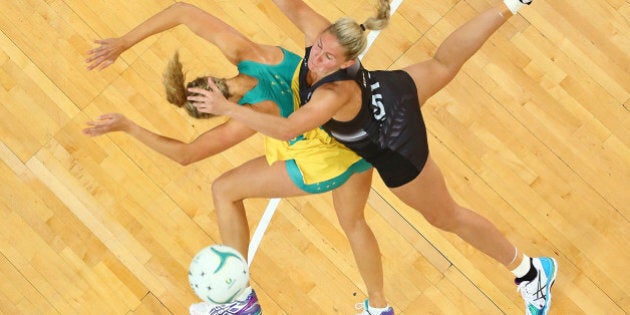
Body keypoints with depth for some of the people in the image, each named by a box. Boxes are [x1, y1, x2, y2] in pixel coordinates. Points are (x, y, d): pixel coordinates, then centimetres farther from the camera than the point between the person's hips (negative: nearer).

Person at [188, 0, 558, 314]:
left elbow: (285, 129, -55)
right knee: (446, 60, 32)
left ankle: (531, 272, 32)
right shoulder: (322, 34, -28)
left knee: (447, 217, 14)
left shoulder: (335, 94, -46)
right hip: (393, 88, 6)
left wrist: (226, 107, -52)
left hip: (396, 149, -6)